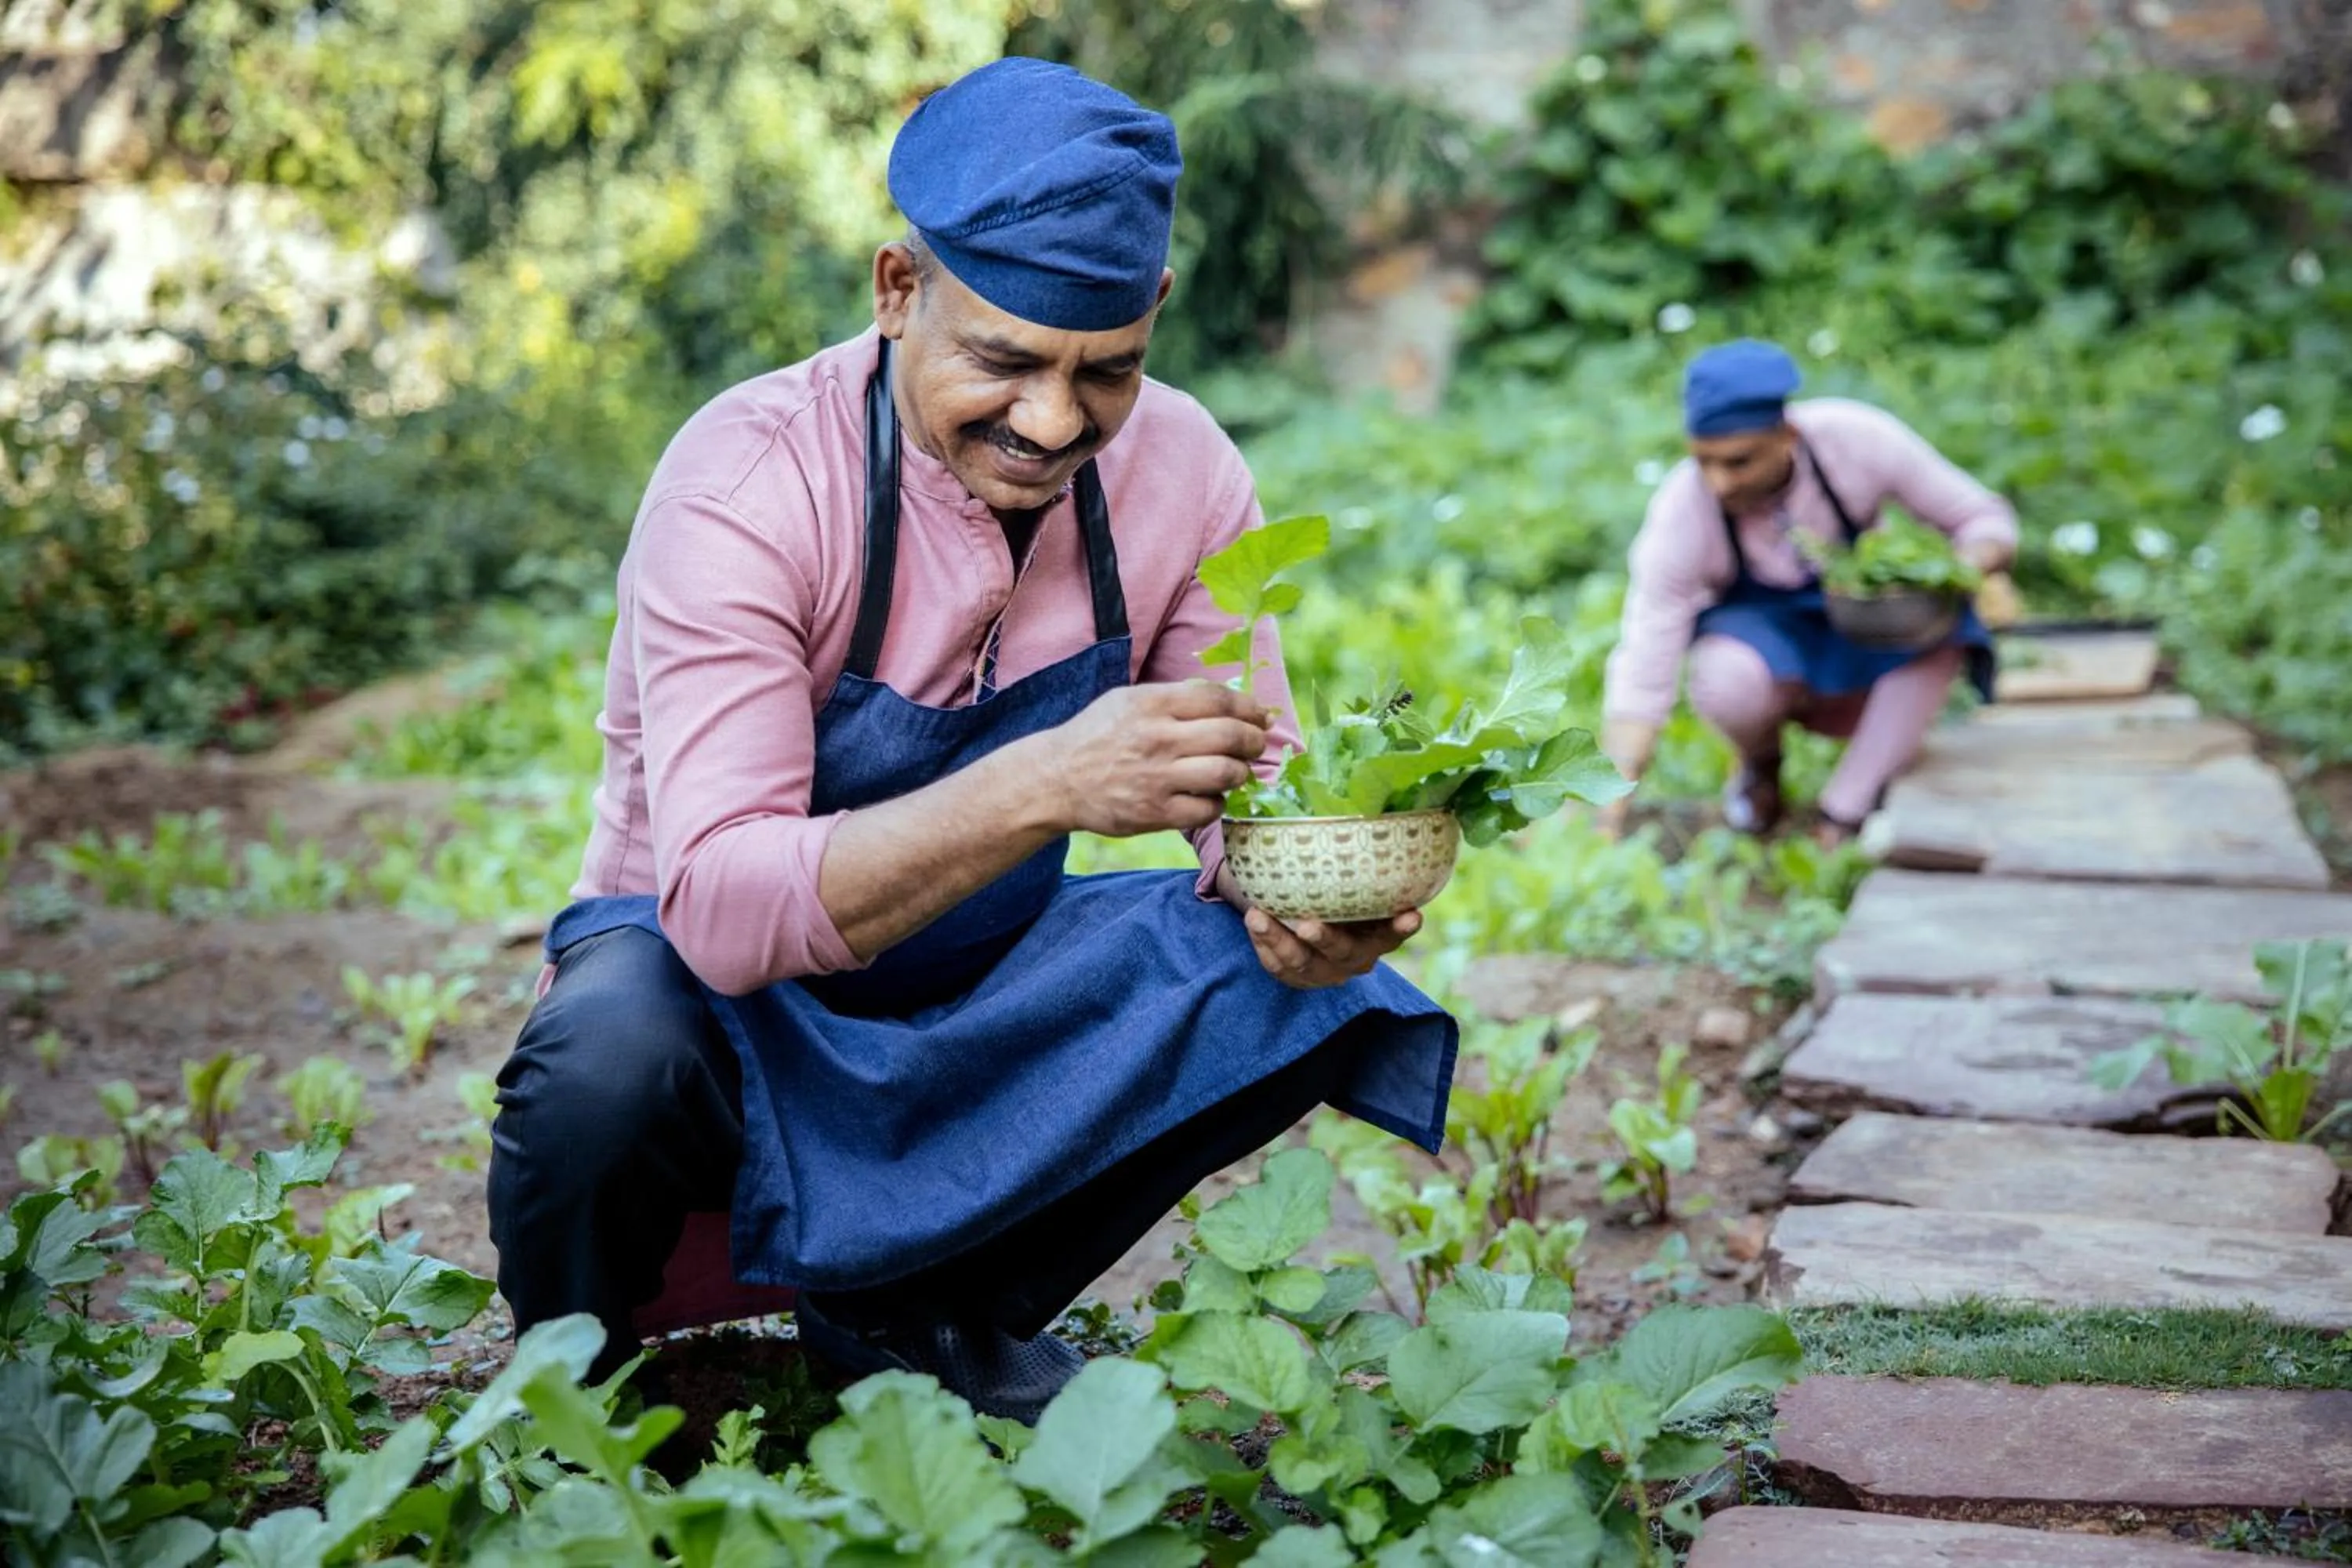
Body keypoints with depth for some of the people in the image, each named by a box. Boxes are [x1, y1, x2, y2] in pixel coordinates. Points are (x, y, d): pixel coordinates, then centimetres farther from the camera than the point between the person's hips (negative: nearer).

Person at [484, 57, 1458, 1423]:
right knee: (611, 1052, -37)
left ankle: (920, 1319, 3)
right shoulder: (748, 480, -26)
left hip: (982, 992, 5)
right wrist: (1045, 785, -49)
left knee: (1302, 980, -18)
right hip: (730, 987, -4)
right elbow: (721, 909, -35)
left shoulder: (1182, 473, -12)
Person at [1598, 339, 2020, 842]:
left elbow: (1985, 518, -11)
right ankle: (1761, 766, 0)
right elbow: (1643, 673, -27)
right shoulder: (1680, 511, -27)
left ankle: (1842, 814, -24)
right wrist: (1608, 816, -36)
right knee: (1728, 685, -37)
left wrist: (1977, 564, -36)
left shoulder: (1857, 438, -25)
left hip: (1864, 637, 1)